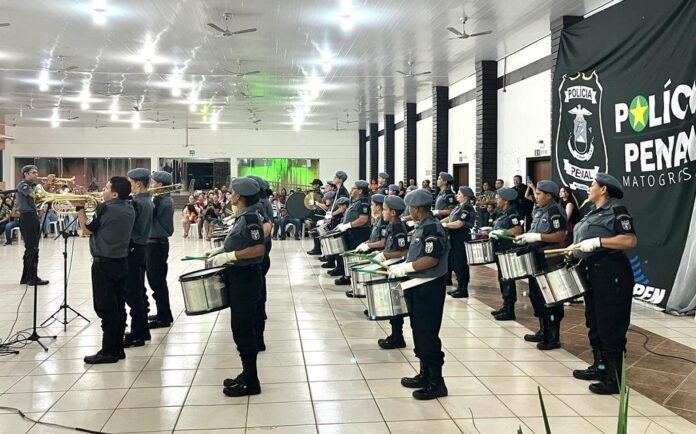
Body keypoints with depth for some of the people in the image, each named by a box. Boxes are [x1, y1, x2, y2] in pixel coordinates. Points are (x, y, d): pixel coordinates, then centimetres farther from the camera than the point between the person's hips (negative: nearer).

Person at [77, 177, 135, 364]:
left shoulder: (106, 207, -16)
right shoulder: (129, 209, 6)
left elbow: (87, 229, -7)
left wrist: (80, 208, 2)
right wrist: (93, 207, 13)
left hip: (104, 263, -8)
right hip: (121, 261, 8)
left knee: (105, 307, -2)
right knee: (118, 306, 11)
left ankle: (108, 351, 2)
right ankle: (117, 348, 17)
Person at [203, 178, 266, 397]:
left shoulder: (251, 217, -17)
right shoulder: (242, 216, 12)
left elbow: (258, 249, -25)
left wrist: (229, 256, -23)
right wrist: (220, 251, 12)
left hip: (245, 277, -10)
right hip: (238, 276, 10)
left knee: (243, 329, -4)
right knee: (240, 328, 15)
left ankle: (251, 381, 5)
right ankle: (246, 374, 26)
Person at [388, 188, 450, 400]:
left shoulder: (432, 228, -18)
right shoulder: (423, 227, 13)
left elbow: (431, 259, -26)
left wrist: (405, 268, -20)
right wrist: (402, 266, 11)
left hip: (429, 288, -10)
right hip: (419, 287, 10)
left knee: (428, 335, -5)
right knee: (420, 332, 17)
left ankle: (436, 382, 3)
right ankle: (425, 374, 27)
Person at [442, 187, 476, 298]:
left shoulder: (467, 207, -14)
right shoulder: (459, 206, 15)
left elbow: (459, 223, -22)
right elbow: (449, 218, 18)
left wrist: (445, 225, -14)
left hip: (462, 239, -9)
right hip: (455, 238, 10)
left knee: (461, 264, -3)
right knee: (455, 263, 14)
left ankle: (464, 290, 6)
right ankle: (460, 287, 24)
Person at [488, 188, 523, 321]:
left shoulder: (512, 213, -15)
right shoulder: (503, 213, 13)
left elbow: (517, 231, -25)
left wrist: (500, 232, -21)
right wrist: (494, 232, 8)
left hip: (508, 251, -10)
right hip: (501, 250, 10)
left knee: (508, 280, -4)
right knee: (502, 278, 15)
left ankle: (510, 311, 1)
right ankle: (506, 306, 25)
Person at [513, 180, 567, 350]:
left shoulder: (555, 211, -14)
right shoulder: (539, 210, 13)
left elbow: (560, 236, -21)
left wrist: (536, 237, -23)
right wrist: (526, 237, 4)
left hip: (550, 262, -10)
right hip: (536, 260, 10)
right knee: (536, 295, 15)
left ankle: (553, 338, 5)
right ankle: (543, 331, 27)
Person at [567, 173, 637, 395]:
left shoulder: (616, 210, -11)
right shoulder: (593, 212, 16)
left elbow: (630, 240, -21)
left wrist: (597, 241, -25)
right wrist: (575, 247, 8)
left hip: (611, 275, -10)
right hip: (592, 274, 10)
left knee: (610, 327, -5)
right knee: (594, 323, 16)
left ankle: (614, 379, 0)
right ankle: (599, 367, 27)